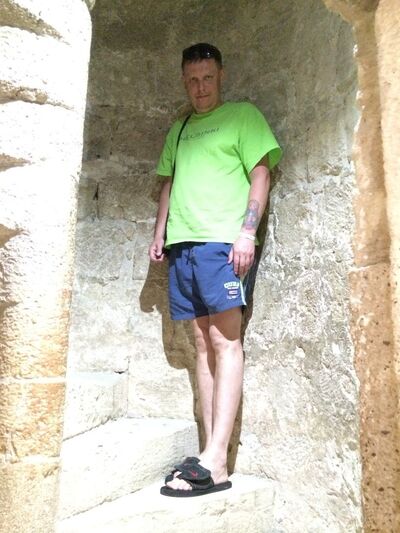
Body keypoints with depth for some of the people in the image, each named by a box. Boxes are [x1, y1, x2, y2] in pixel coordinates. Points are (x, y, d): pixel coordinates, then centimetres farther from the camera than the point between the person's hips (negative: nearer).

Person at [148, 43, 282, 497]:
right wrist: (159, 234, 16)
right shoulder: (178, 130, 26)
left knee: (225, 341, -11)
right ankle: (212, 458, 6)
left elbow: (261, 173, -1)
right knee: (203, 344, 2)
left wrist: (248, 230, -14)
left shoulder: (243, 115, 10)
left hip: (223, 241, -5)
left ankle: (214, 461, -9)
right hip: (182, 243, 6)